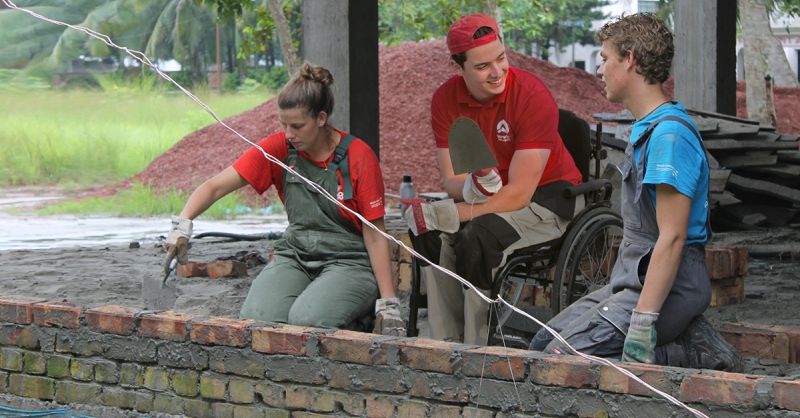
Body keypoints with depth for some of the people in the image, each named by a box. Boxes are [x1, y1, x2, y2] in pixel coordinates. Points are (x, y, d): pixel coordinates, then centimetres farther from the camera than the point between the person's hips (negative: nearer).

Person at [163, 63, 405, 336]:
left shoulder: (358, 156, -10)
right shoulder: (279, 148, -2)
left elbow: (374, 235, -8)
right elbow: (216, 186, -5)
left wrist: (388, 304, -12)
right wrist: (183, 224, -25)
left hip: (350, 262, -3)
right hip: (296, 256, 3)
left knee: (307, 319, -33)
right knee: (256, 318, -28)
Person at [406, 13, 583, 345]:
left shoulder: (532, 95, -24)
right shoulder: (446, 99, -7)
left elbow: (520, 193, -25)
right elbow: (450, 180, -8)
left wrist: (454, 214, -28)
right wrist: (473, 187, -33)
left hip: (549, 195, -6)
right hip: (490, 198, 6)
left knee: (477, 237, -31)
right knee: (433, 236, -21)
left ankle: (476, 349, -19)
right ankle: (446, 344, -14)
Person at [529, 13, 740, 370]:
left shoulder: (670, 132, -18)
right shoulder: (646, 128, 15)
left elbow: (672, 238, -23)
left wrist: (643, 322, -27)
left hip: (664, 287, -11)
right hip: (632, 280, 11)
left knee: (562, 357, -20)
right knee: (542, 343, 7)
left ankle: (693, 353, -10)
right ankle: (687, 339, 2)